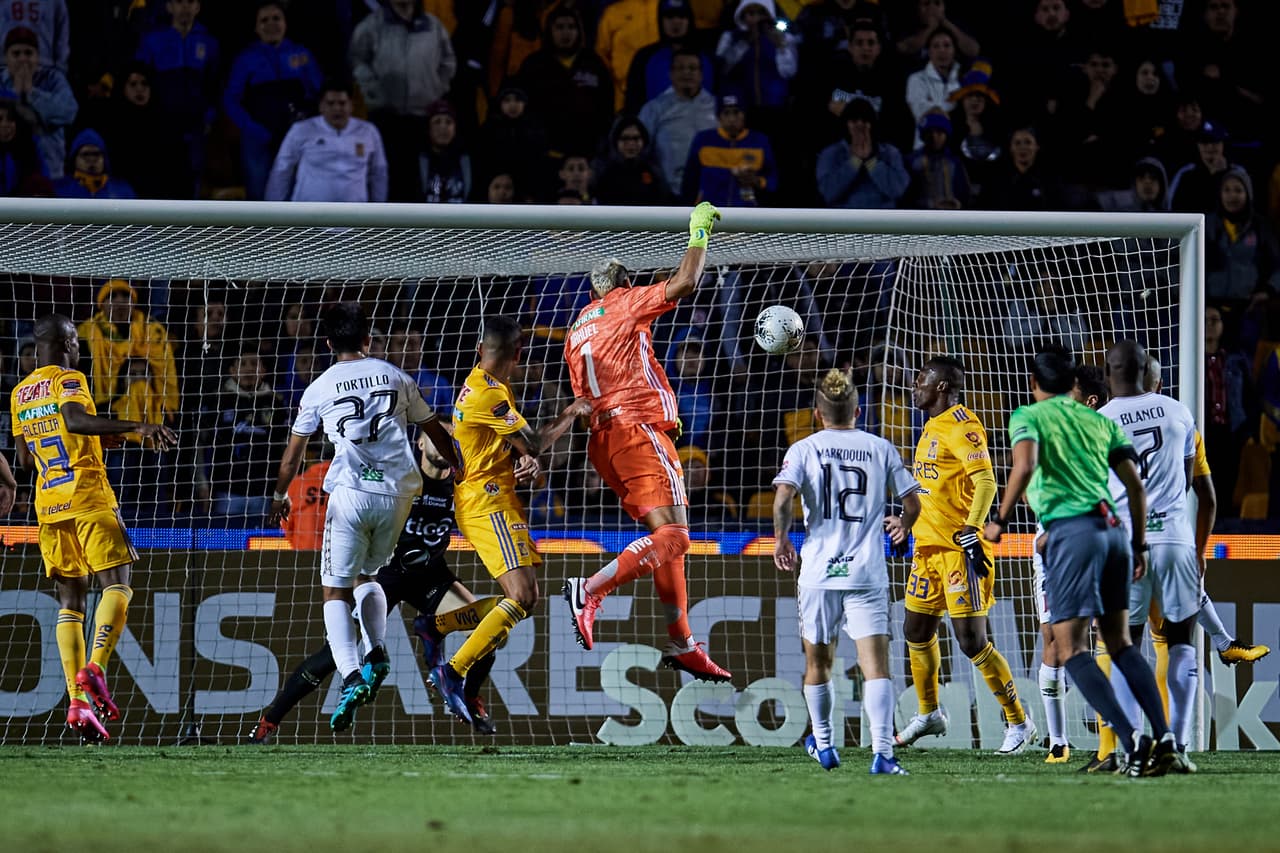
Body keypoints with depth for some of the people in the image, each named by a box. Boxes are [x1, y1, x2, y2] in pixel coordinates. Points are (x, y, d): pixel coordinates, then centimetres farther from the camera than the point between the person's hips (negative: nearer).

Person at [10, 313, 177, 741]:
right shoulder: (69, 381, -5)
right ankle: (94, 668, -27)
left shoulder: (20, 393, 16)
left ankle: (77, 699, -5)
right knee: (116, 585, -5)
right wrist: (137, 427, -33)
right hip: (88, 497, -6)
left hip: (47, 504, 6)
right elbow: (75, 419, -26)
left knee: (71, 600, 6)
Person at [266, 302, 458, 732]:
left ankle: (351, 678, -19)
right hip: (397, 493, 3)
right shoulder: (395, 376, 13)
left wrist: (279, 497, 34)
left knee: (335, 591, 3)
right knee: (366, 576, 24)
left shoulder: (319, 389, 7)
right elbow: (436, 433, 20)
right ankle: (377, 652, -1)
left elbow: (293, 455, 17)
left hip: (351, 492, -3)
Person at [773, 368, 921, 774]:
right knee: (875, 664, -8)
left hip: (818, 572, 0)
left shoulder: (805, 449, 2)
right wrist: (902, 526, 30)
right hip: (867, 573, 0)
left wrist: (781, 540, 4)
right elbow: (912, 502, 9)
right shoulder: (880, 448, 6)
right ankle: (882, 752, -23)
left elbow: (783, 498, -12)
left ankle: (823, 744, 33)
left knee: (818, 662, 18)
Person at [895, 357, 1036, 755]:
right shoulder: (933, 427, 16)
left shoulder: (962, 427, -14)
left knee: (971, 640, -10)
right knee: (917, 632, 16)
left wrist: (970, 533, -29)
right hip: (928, 547, 10)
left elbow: (986, 481, -22)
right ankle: (929, 714, 34)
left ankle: (1018, 722, -1)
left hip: (960, 550, -10)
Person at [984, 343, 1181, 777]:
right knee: (1120, 642, 12)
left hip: (1071, 529, -6)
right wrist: (1138, 545, 21)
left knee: (1072, 647, -5)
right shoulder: (1100, 421, 19)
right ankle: (1164, 737, -1)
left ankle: (1130, 741, -19)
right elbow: (1135, 485, 14)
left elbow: (1025, 465, -16)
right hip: (1113, 528, 6)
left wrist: (1000, 521, -7)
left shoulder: (1028, 417, 4)